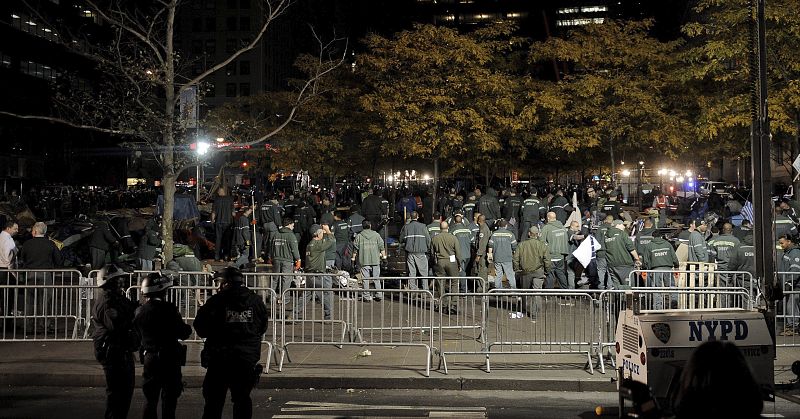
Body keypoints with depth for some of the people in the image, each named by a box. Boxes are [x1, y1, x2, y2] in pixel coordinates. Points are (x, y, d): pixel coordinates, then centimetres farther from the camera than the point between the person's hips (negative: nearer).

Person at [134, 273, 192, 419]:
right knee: (169, 401, 5)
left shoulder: (139, 312, -1)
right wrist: (188, 328, 7)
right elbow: (183, 334, -13)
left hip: (149, 360, 5)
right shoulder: (169, 310, -17)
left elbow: (139, 334, 8)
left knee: (150, 401, 16)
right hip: (170, 360, -5)